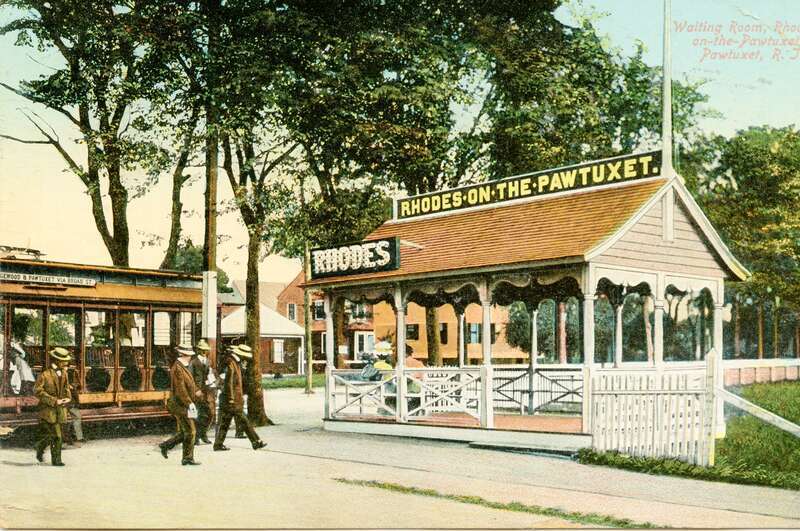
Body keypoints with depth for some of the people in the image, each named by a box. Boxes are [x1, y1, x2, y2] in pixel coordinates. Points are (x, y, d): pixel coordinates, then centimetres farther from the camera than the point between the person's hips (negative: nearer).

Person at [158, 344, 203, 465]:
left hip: (184, 405, 10)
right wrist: (189, 403, -24)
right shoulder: (177, 368, -17)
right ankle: (188, 458, 3)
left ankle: (165, 445, 23)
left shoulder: (184, 367, 14)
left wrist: (196, 391, 6)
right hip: (181, 405, -10)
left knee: (183, 432, 15)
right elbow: (180, 390, -23)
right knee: (190, 431, -4)